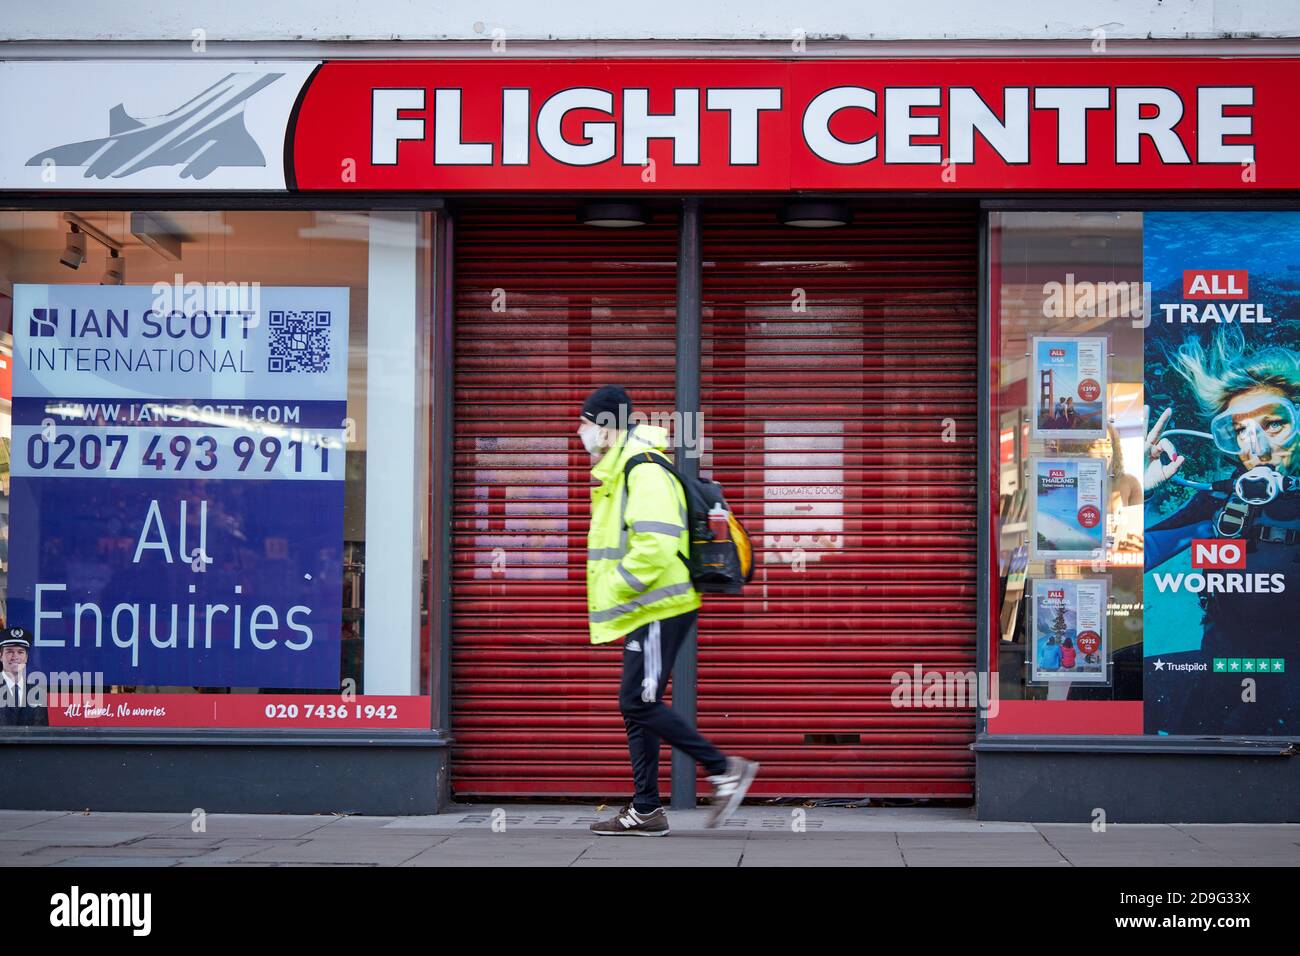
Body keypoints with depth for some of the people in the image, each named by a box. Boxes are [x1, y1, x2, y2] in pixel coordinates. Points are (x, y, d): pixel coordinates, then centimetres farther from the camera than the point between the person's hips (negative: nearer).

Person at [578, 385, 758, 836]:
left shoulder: (644, 471, -16)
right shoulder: (618, 474, 18)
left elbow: (655, 545, -26)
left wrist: (612, 591, -18)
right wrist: (610, 608, 19)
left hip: (660, 611, -11)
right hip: (648, 611, 11)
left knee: (639, 703, -11)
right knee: (637, 706, 10)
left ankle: (725, 769, -4)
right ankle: (646, 810, 14)